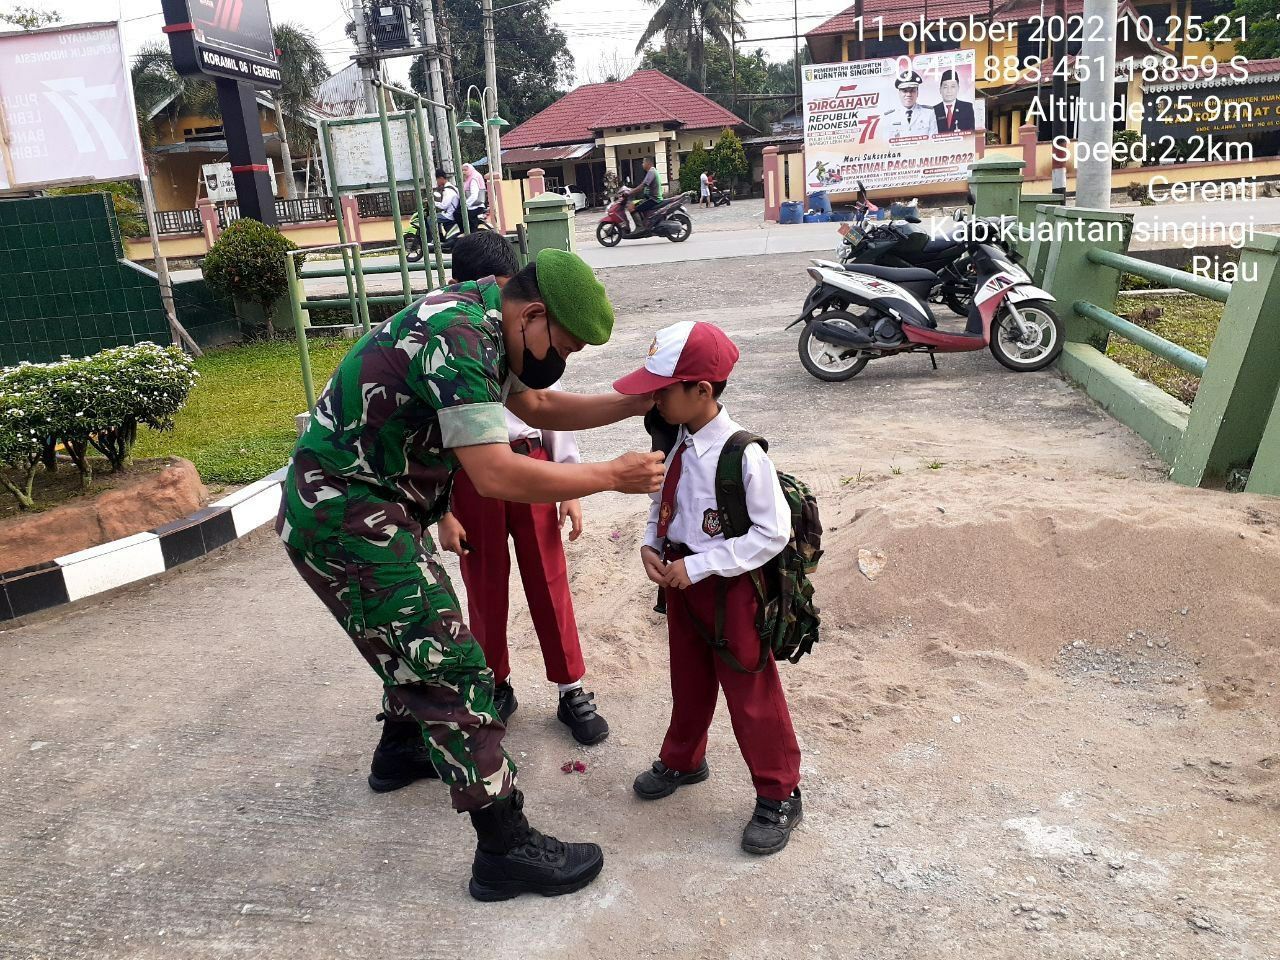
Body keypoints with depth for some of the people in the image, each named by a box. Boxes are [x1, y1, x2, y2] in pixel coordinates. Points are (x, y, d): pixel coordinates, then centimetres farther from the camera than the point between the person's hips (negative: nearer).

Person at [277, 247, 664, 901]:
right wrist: (612, 475, -21)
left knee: (420, 632, 27)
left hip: (372, 505, 10)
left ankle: (403, 749, 51)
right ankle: (505, 851, 1)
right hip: (344, 519, -10)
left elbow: (537, 406, 17)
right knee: (451, 666, -8)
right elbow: (496, 475, -31)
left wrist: (633, 405, 7)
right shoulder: (456, 338, -25)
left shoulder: (480, 323, 6)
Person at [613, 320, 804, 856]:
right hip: (681, 578, 7)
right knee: (688, 678, 25)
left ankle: (778, 796, 26)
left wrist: (697, 566, -23)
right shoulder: (673, 442, -3)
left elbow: (773, 532, -23)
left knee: (750, 693, 7)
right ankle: (683, 759, 48)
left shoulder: (742, 455, -25)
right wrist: (651, 543, -7)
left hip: (730, 588, -7)